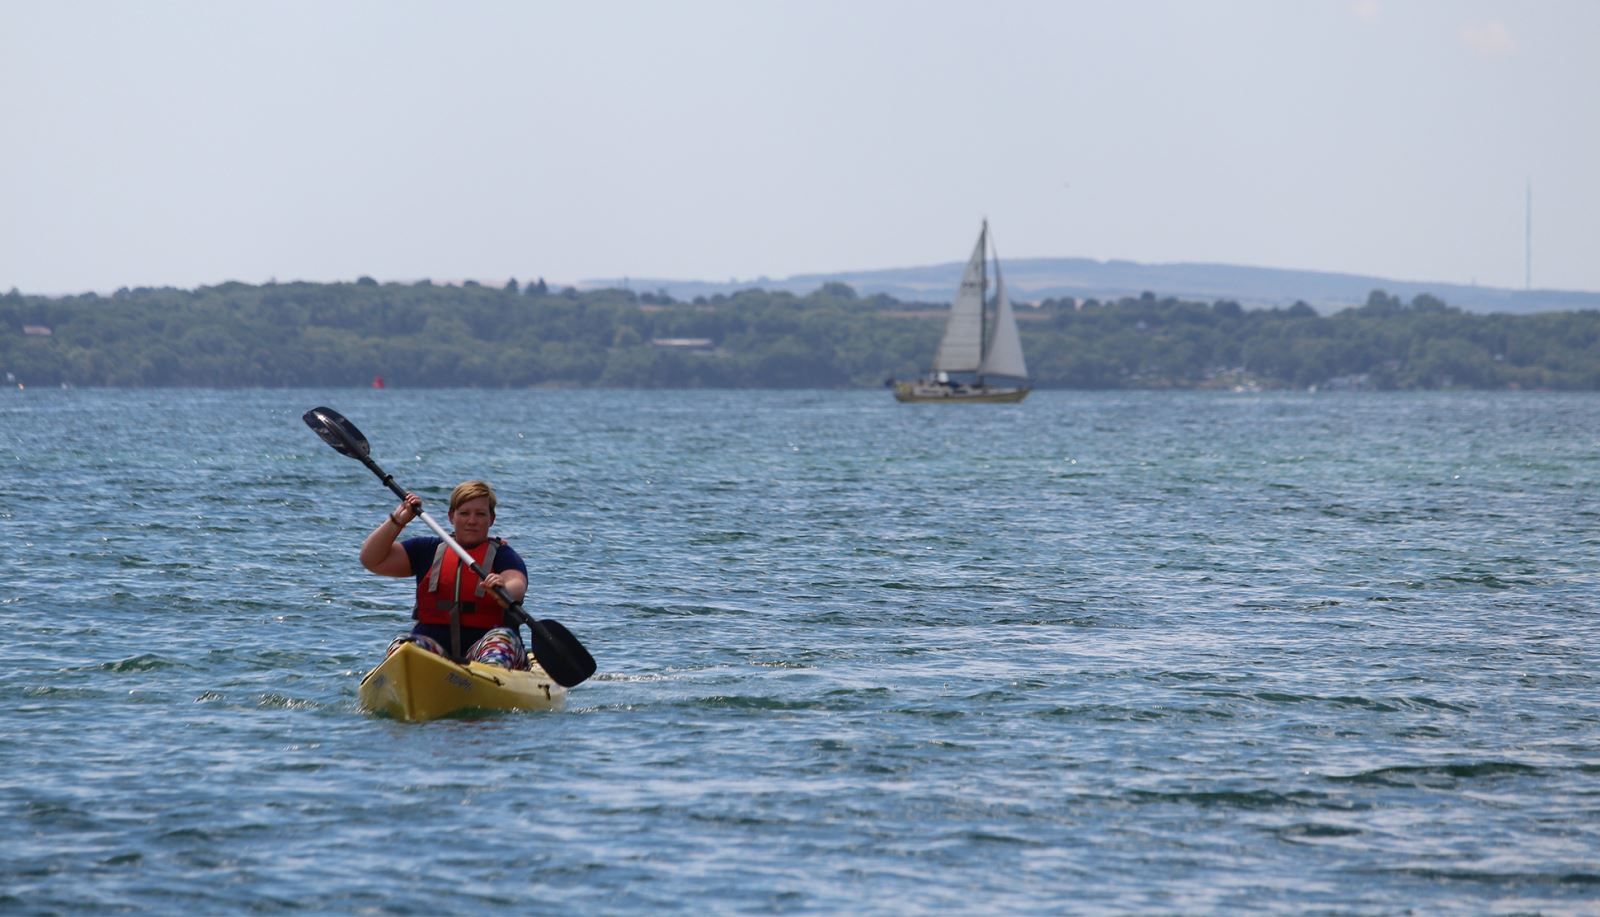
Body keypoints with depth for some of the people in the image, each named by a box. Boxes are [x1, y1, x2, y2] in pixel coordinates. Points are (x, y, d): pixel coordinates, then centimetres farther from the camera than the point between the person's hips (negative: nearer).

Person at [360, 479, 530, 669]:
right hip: (432, 644, 3)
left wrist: (503, 591, -39)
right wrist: (397, 520, 6)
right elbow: (371, 560, 15)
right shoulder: (430, 550, 18)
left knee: (502, 638, -36)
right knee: (402, 645, -28)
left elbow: (517, 587, -15)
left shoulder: (502, 554, 8)